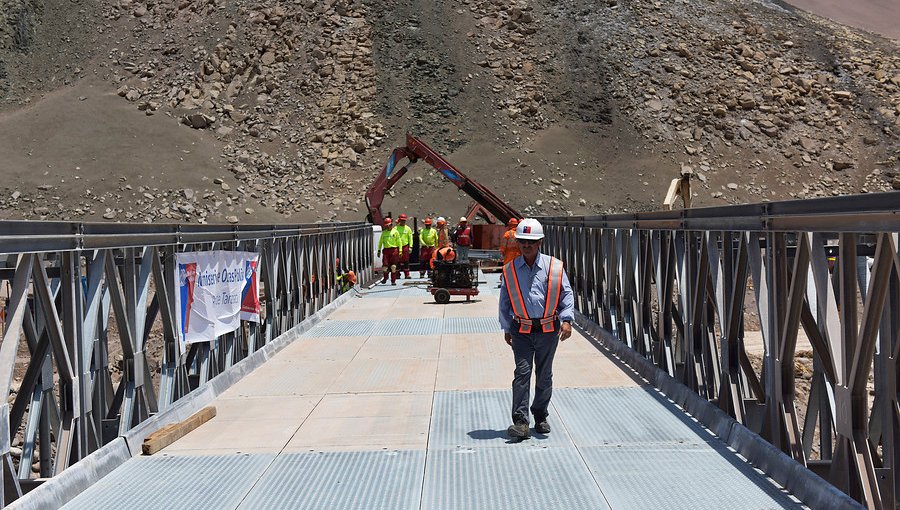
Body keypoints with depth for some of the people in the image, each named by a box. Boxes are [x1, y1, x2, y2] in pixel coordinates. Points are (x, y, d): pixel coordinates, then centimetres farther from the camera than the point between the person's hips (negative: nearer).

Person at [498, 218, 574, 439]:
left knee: (544, 375, 10)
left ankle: (540, 417, 26)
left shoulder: (554, 267, -1)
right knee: (522, 372, -9)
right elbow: (505, 301, 11)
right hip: (522, 330, 0)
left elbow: (567, 294, 3)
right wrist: (506, 328, 11)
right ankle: (520, 421, -8)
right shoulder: (510, 270, 3)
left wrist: (566, 320, -9)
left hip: (548, 329, 0)